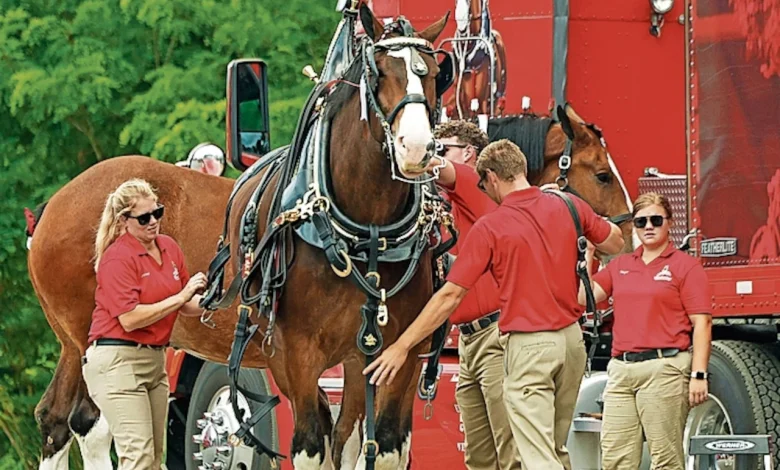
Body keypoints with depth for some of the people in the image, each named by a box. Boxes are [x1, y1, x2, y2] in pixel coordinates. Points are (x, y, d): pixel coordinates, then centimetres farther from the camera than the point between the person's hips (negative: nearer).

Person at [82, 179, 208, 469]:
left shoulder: (169, 248, 9)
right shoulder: (117, 258, -13)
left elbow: (185, 307, 16)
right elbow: (130, 319, -21)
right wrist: (180, 297, -20)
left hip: (155, 358, 8)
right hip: (118, 360, -8)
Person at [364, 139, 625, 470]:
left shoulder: (489, 228, -10)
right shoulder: (569, 207, 2)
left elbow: (450, 297, -9)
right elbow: (615, 244, 17)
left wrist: (402, 347, -4)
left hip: (528, 345, -6)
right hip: (571, 337, 6)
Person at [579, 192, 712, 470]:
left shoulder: (686, 266, 1)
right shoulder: (620, 266, 18)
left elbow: (702, 323, -4)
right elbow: (585, 297, 12)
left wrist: (699, 375, -12)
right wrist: (587, 257, 5)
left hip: (664, 369, -6)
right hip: (621, 370, 6)